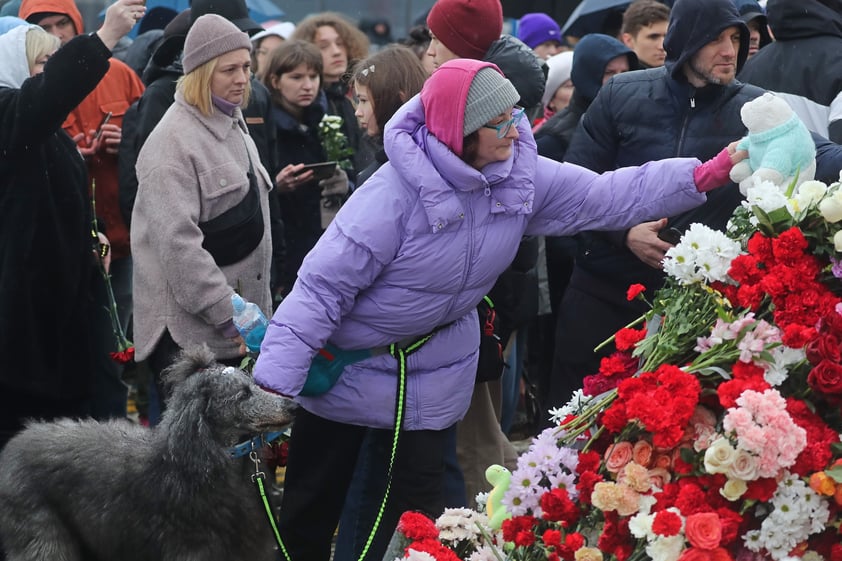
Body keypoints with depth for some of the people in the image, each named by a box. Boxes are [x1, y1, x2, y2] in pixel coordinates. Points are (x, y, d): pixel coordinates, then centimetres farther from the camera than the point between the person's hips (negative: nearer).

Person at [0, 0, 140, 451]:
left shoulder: (50, 131, 19)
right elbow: (54, 88, -35)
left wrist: (88, 242, 15)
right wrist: (105, 37, -43)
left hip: (59, 282, 10)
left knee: (64, 392, 11)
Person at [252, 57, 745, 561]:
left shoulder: (521, 174, -11)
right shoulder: (397, 193, -29)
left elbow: (605, 196, -6)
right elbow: (324, 286, -25)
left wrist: (703, 176, -17)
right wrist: (274, 382, -28)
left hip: (435, 366, 4)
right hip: (351, 365, -4)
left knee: (419, 502, 8)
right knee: (312, 500, 9)